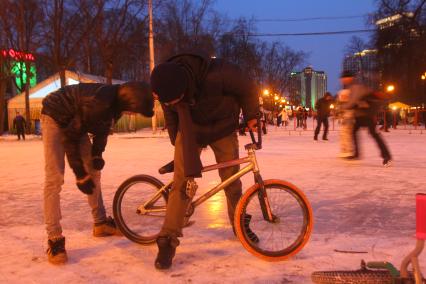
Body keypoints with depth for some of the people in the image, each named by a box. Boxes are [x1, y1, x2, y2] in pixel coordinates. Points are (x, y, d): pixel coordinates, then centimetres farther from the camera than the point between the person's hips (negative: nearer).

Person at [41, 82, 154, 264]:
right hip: (55, 118, -8)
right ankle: (54, 239, -11)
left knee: (93, 172, 7)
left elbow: (102, 129, 5)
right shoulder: (98, 103, -37)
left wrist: (97, 155, -8)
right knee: (54, 178, -16)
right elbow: (69, 137, -28)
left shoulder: (117, 101, -12)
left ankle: (100, 223, 19)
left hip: (76, 122, 8)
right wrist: (80, 175, -23)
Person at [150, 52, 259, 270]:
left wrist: (251, 116, -2)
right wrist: (177, 142, 8)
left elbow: (247, 88, -16)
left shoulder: (216, 75, -37)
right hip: (189, 129, 1)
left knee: (232, 180, 6)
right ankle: (167, 241, -1)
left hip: (222, 128, -1)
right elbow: (171, 116, -2)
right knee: (182, 182, -9)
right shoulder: (167, 88, -24)